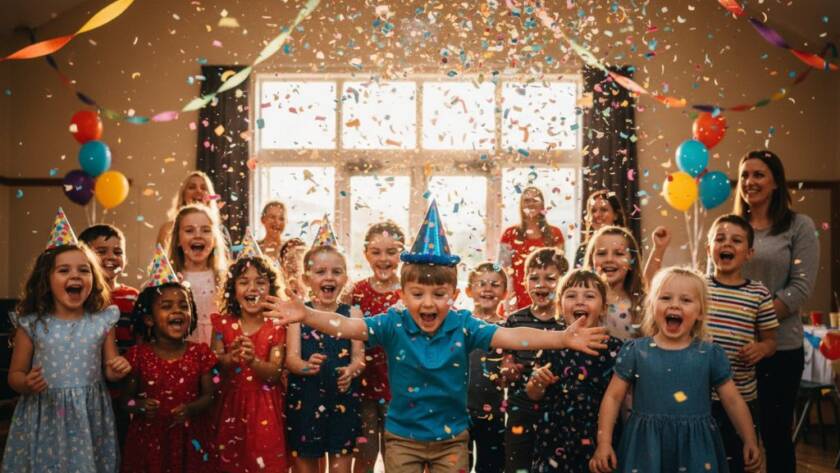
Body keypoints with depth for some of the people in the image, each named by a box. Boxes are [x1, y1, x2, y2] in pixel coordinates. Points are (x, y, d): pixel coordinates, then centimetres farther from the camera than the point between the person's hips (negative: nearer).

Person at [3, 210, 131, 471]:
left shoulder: (102, 322, -1)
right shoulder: (32, 324, -4)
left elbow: (109, 371, 9)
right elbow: (14, 374, 4)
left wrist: (118, 370, -13)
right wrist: (26, 384, -17)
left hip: (88, 419, 1)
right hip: (45, 419, -1)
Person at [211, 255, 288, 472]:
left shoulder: (276, 327, -7)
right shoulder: (223, 324, -1)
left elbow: (274, 374, -12)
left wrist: (253, 360, -31)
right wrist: (231, 358, -24)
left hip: (265, 405, -2)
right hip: (231, 402, 2)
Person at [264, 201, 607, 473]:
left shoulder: (462, 325, -12)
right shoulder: (393, 324, -13)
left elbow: (510, 337, -21)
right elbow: (349, 327, -23)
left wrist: (562, 339, -33)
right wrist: (306, 315, -41)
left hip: (451, 438, 1)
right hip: (402, 437, 0)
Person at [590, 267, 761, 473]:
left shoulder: (710, 354, -1)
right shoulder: (635, 351, -3)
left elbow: (733, 401, 6)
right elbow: (613, 397, -1)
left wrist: (750, 442, 5)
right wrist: (604, 443, -6)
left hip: (695, 447, 1)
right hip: (646, 447, -1)